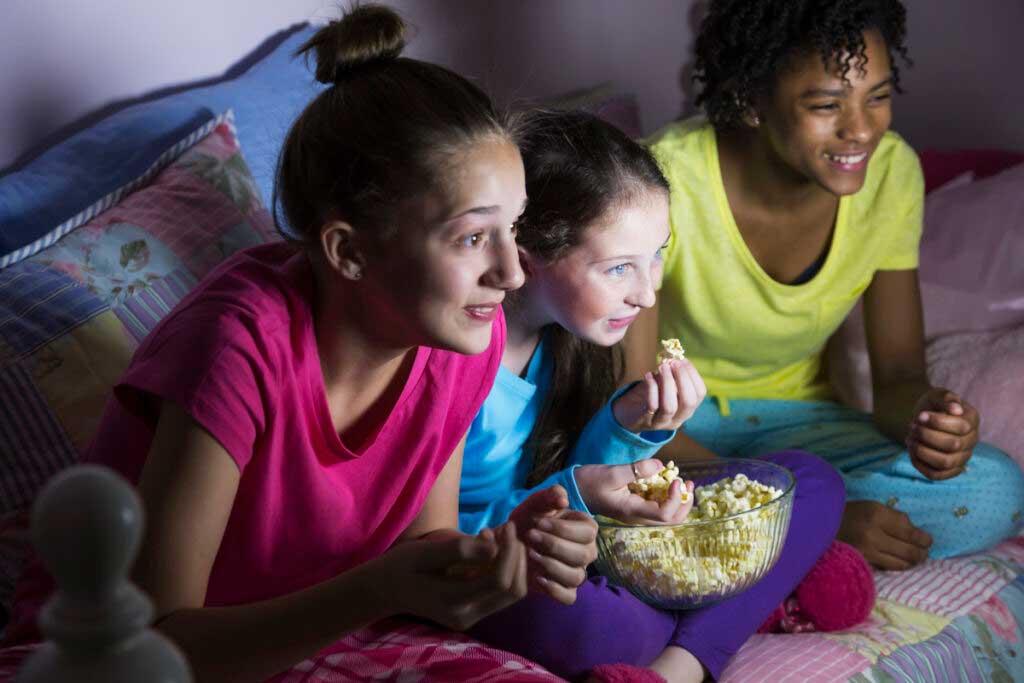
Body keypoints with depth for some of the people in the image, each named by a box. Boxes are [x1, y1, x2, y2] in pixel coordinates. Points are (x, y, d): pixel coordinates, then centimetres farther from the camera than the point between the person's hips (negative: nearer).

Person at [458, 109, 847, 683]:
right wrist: (572, 495, -33)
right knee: (579, 619, -44)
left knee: (814, 482, 3)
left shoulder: (568, 328, -4)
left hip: (581, 555, 8)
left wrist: (626, 425, -17)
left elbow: (572, 495, 4)